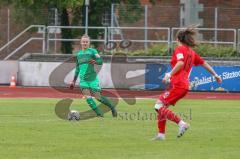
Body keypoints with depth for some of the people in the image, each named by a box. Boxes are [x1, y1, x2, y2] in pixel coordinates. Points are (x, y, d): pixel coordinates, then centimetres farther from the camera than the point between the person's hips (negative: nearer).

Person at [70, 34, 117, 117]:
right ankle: (99, 113, -8)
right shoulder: (79, 54, 14)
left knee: (98, 97, -4)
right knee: (87, 97, -13)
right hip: (83, 79, 4)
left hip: (92, 78, -4)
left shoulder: (92, 51, -1)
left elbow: (100, 61, -12)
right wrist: (74, 81, 22)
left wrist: (95, 61, -34)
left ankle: (112, 108, 18)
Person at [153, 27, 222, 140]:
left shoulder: (180, 49, -3)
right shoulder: (191, 52, 20)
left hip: (177, 84, -9)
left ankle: (181, 123, -20)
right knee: (161, 106, 13)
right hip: (185, 85, 9)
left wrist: (169, 75, -19)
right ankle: (161, 134, 10)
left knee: (159, 106, -11)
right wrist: (215, 75, 37)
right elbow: (204, 63, 27)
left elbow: (180, 63, -20)